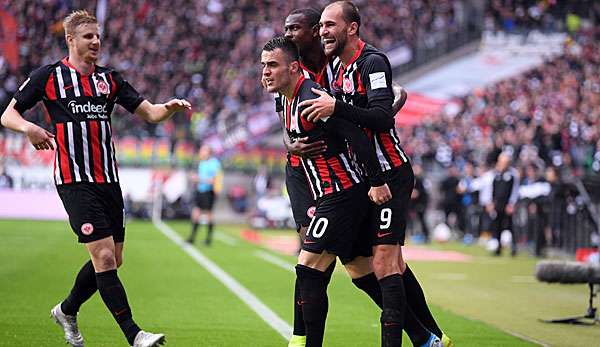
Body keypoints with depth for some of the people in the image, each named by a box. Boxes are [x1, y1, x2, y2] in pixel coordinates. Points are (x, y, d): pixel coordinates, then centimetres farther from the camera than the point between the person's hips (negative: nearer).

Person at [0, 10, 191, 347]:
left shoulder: (110, 78, 14)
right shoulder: (49, 76, 2)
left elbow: (150, 113, 9)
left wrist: (170, 107, -13)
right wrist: (29, 127, -16)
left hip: (109, 180, 6)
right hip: (75, 181, -6)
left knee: (113, 260, 10)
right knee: (104, 256, -15)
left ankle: (67, 311, 33)